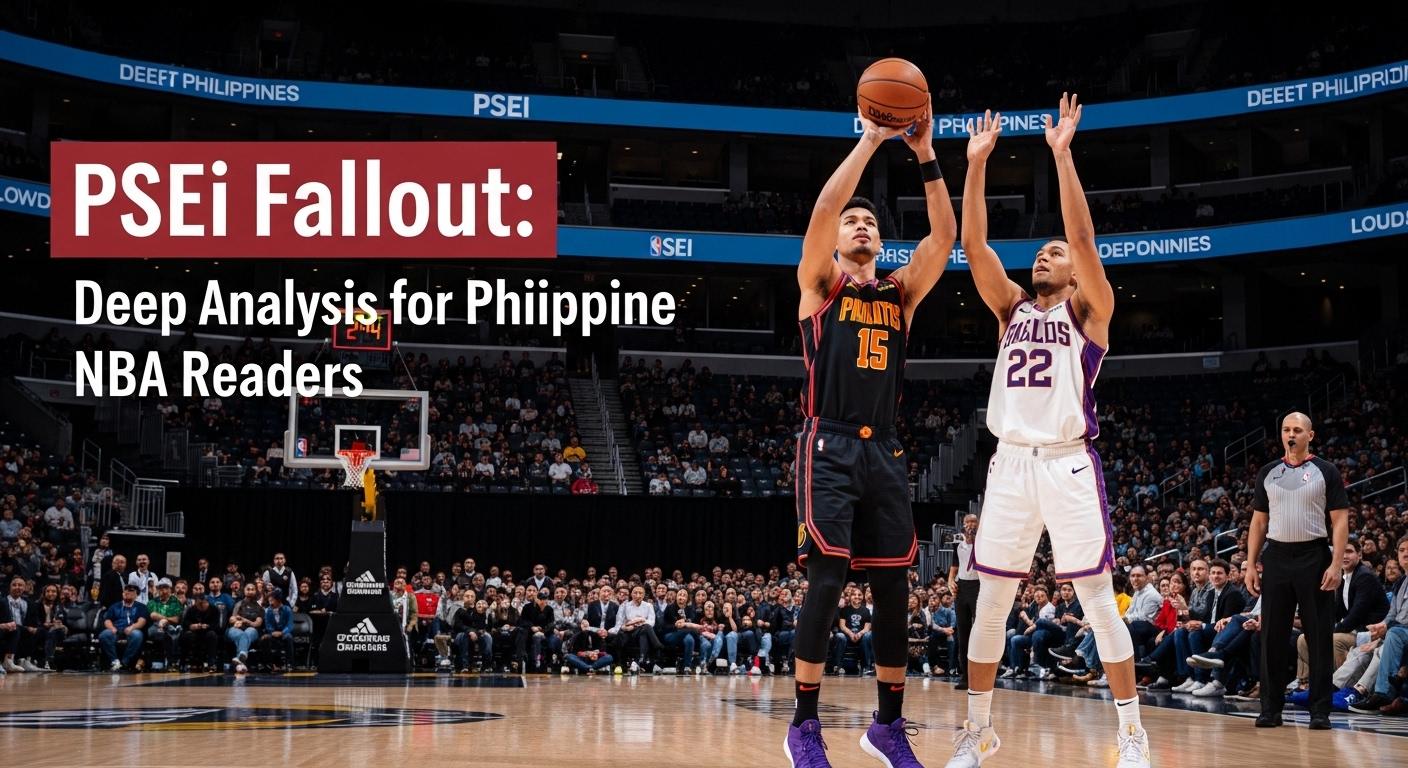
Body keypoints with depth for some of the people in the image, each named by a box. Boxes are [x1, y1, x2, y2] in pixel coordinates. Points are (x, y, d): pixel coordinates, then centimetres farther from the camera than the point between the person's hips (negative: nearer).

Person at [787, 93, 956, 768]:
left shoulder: (900, 292, 16)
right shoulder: (819, 281, 6)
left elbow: (944, 237, 3)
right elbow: (823, 208, -11)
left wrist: (926, 155, -3)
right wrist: (871, 139, -10)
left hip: (885, 452, 5)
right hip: (829, 448, -5)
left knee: (893, 591, 5)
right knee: (827, 582, -11)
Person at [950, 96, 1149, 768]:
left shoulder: (1089, 309, 6)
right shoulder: (1011, 307, 16)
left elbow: (1083, 235, -9)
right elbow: (973, 245, 5)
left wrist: (1061, 153, -13)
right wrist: (977, 163, -2)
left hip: (1068, 463, -4)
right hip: (1010, 462, 4)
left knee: (1097, 599, -3)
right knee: (990, 601, 5)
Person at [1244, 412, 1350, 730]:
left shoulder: (1325, 472, 1)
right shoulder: (1268, 473, 11)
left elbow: (1340, 521, -3)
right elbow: (1259, 521, 14)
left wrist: (1336, 565, -13)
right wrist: (1250, 564, 6)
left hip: (1314, 557, -3)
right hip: (1276, 557, 3)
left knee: (1319, 637, -1)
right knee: (1272, 636, 4)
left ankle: (1320, 710, 5)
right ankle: (1271, 708, 11)